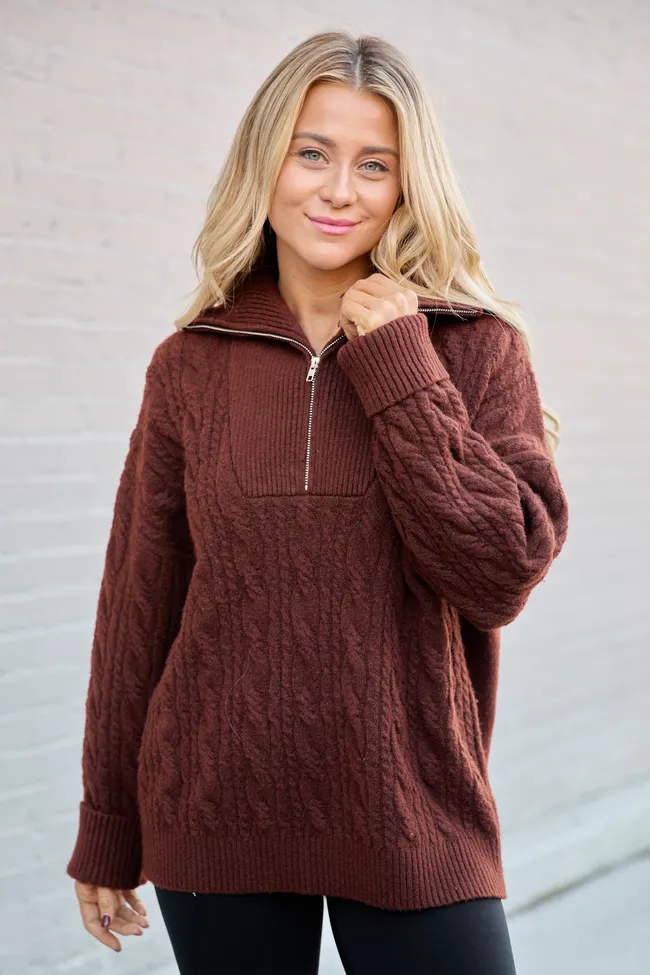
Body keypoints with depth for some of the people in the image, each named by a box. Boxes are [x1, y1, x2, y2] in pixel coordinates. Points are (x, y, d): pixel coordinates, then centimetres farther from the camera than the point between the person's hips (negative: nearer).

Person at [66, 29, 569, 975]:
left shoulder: (477, 348, -2)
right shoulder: (191, 365, 1)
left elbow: (503, 576, -12)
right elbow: (138, 604, 4)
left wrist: (398, 368, -15)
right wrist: (107, 832, 8)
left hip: (414, 826, -1)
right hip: (216, 822, 1)